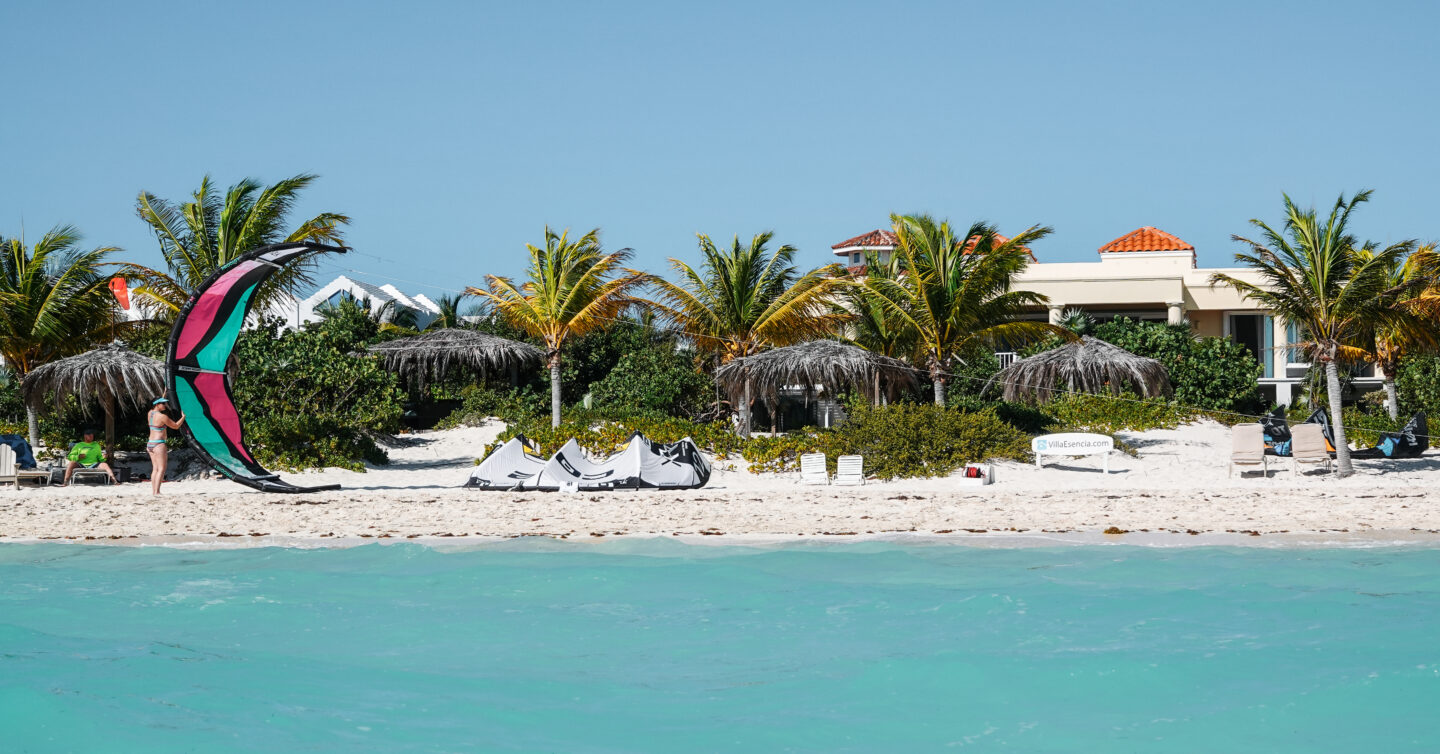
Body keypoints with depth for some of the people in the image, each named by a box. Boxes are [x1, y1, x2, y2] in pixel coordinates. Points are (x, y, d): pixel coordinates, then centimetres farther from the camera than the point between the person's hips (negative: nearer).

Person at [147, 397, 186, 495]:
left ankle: (153, 491, 8)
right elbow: (176, 426, -4)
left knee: (155, 468, 11)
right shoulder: (162, 416, -14)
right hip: (158, 444, -9)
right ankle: (156, 492, -13)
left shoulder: (150, 413, 8)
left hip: (150, 443, 9)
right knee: (161, 469, -6)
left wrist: (163, 394, 39)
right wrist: (183, 417, 12)